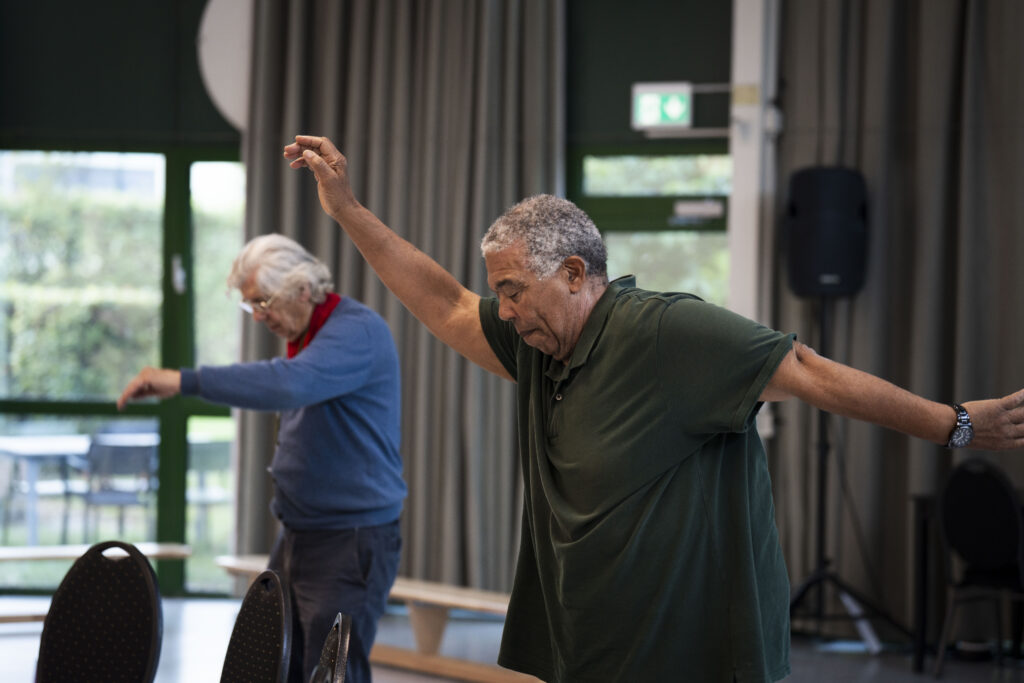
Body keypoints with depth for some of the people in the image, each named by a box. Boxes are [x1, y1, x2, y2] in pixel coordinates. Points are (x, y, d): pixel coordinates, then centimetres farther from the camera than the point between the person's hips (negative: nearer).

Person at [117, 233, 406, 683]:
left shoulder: (357, 332, -18)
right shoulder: (305, 336, 14)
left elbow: (288, 384, -36)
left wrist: (185, 381, -36)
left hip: (350, 544, -9)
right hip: (297, 539, 9)